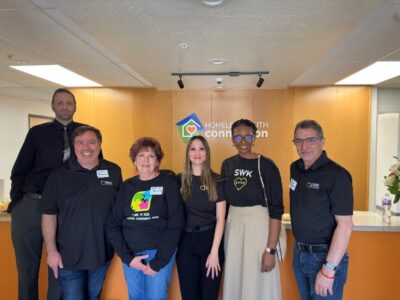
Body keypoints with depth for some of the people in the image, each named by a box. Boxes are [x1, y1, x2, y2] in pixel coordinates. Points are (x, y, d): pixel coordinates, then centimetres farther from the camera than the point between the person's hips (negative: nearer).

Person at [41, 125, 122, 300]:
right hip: (69, 256, -2)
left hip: (102, 253, 2)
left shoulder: (114, 172, -2)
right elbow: (49, 214, -5)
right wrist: (51, 250, -8)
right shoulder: (59, 175, -7)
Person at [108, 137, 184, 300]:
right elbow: (113, 225, 2)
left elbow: (175, 225, -10)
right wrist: (127, 257, -8)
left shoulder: (169, 182, -6)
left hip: (161, 254, -3)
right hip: (130, 255, 3)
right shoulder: (127, 186, 4)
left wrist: (158, 261, -12)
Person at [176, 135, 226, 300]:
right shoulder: (179, 180, 1)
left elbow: (220, 218, -5)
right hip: (186, 243, 1)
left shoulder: (216, 181, -3)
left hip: (210, 240, -1)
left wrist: (214, 251, -10)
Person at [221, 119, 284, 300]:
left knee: (257, 282, 7)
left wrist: (271, 249, -15)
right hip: (232, 224, 5)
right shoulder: (227, 165, 4)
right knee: (234, 279, 16)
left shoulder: (266, 166, -11)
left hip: (258, 224, -5)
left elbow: (276, 210, -12)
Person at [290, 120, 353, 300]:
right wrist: (299, 246, 10)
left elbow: (345, 225, -20)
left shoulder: (336, 175, -18)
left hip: (325, 256, -6)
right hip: (299, 253, 7)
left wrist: (329, 269, -21)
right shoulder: (295, 168, 3)